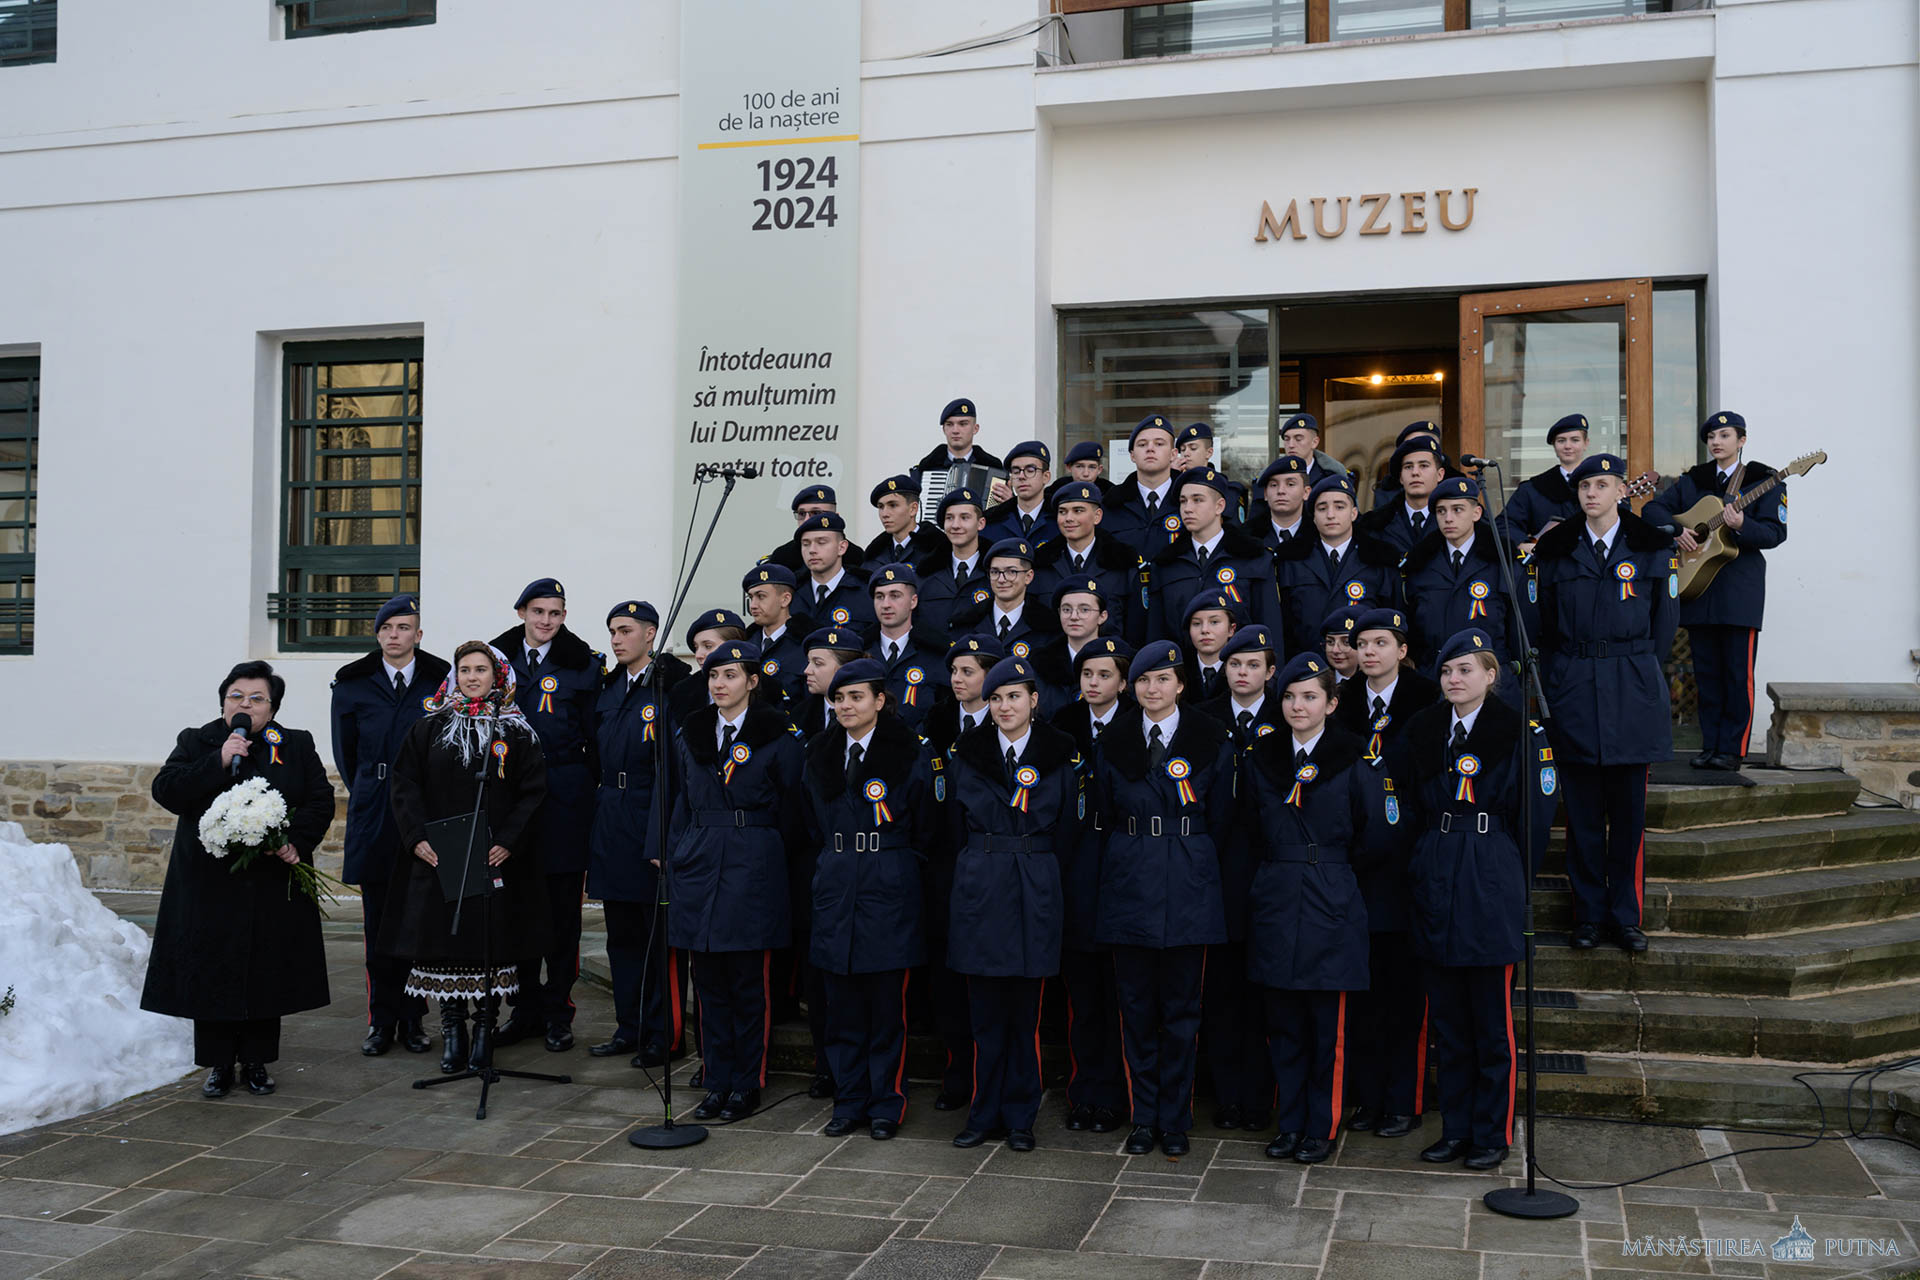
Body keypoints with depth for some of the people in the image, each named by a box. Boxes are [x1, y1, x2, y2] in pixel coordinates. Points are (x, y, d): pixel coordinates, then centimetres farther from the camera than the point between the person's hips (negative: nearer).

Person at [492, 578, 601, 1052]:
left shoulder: (584, 665, 2)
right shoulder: (500, 659, 9)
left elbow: (597, 735, 2)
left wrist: (590, 785, -5)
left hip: (565, 795, -3)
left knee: (563, 904, 2)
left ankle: (558, 1012, 11)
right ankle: (527, 1008, 19)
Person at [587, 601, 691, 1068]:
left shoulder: (673, 689, -11)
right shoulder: (610, 688, 12)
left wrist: (665, 839, -19)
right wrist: (599, 823, 10)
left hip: (653, 822, -7)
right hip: (611, 823, 7)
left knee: (659, 934, 1)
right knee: (622, 933, 14)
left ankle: (664, 1035, 11)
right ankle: (629, 1028, 24)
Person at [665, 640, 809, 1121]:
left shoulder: (777, 736, -3)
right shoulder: (690, 734, 11)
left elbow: (792, 809, 0)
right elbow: (683, 802, 17)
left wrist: (781, 863, -1)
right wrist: (677, 854, 11)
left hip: (754, 866, -4)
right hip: (700, 865, 4)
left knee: (750, 983, 1)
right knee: (709, 982, 8)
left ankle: (747, 1085, 12)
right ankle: (716, 1082, 18)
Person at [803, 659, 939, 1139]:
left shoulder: (909, 754, -5)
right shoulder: (820, 755, 9)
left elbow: (926, 830, 1)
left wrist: (896, 871, 3)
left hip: (890, 891, -4)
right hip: (835, 890, 4)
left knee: (886, 1005, 2)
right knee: (842, 1005, 7)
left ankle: (886, 1105, 14)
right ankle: (849, 1102, 19)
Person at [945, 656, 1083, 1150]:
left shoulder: (1060, 756, 2)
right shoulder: (967, 754, 5)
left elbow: (1066, 831, 6)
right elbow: (957, 830, 11)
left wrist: (1034, 871, 4)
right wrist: (979, 871, 8)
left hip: (1035, 892, -1)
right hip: (979, 890, 1)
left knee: (1026, 1010, 3)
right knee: (985, 1010, 5)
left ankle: (1020, 1117, 15)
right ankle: (985, 1114, 16)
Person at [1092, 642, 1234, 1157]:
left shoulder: (1210, 741, 0)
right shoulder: (1113, 743, 6)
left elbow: (1220, 819, 6)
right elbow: (1104, 818, 12)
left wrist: (1189, 861, 6)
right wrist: (1119, 871, 9)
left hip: (1189, 887, -1)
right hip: (1129, 883, 2)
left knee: (1181, 1008, 3)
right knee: (1136, 1005, 6)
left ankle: (1175, 1119, 14)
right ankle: (1143, 1116, 17)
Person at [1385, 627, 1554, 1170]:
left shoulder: (1517, 731, -3)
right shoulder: (1422, 730, 9)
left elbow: (1537, 814, -3)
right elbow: (1407, 808, 13)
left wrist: (1496, 861, -3)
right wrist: (1433, 854, 5)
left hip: (1491, 881, -4)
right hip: (1433, 880, 4)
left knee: (1492, 1018, 1)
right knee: (1447, 1017, 10)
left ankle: (1493, 1134, 12)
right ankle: (1455, 1129, 20)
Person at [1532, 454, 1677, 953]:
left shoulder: (1653, 548, 4)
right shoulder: (1555, 550, 6)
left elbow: (1664, 620, 8)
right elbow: (1544, 622, 10)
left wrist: (1640, 673, 6)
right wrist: (1562, 676, 6)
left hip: (1633, 691, 0)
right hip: (1572, 688, 1)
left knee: (1629, 808, 2)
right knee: (1582, 809, 3)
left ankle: (1626, 915, 13)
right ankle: (1588, 915, 12)